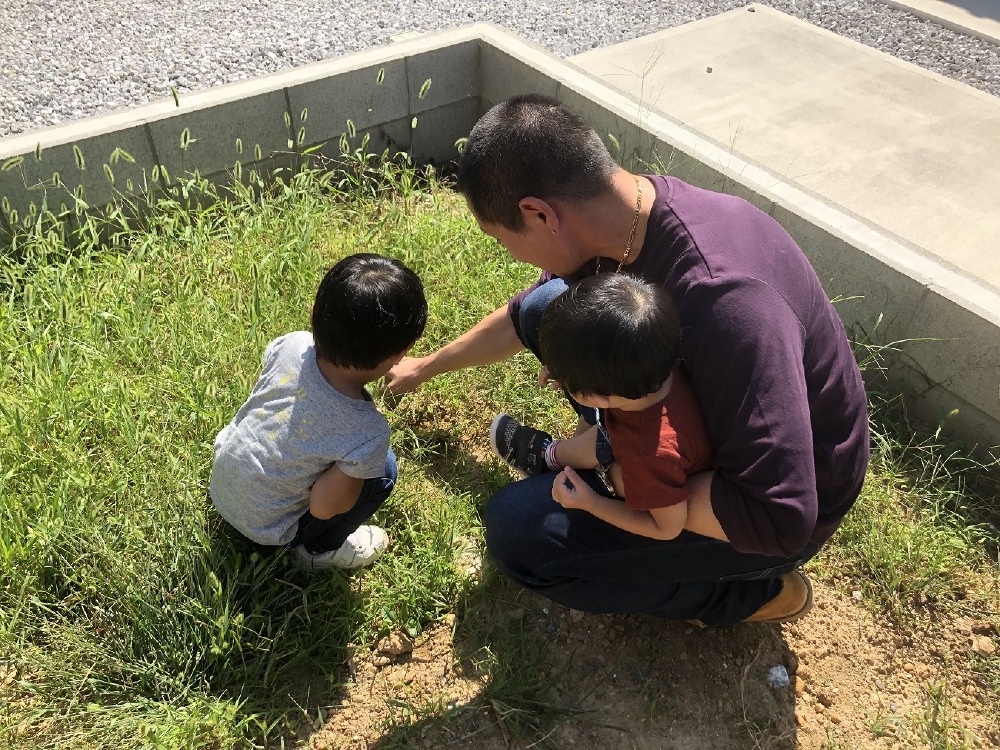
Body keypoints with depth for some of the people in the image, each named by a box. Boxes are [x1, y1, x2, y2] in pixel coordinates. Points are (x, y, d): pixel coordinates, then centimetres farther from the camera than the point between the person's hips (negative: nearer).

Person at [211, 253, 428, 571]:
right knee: (382, 470, -4)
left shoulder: (291, 344, -22)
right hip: (263, 528, -5)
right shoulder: (368, 434, -34)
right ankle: (318, 550, 12)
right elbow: (323, 507, -22)